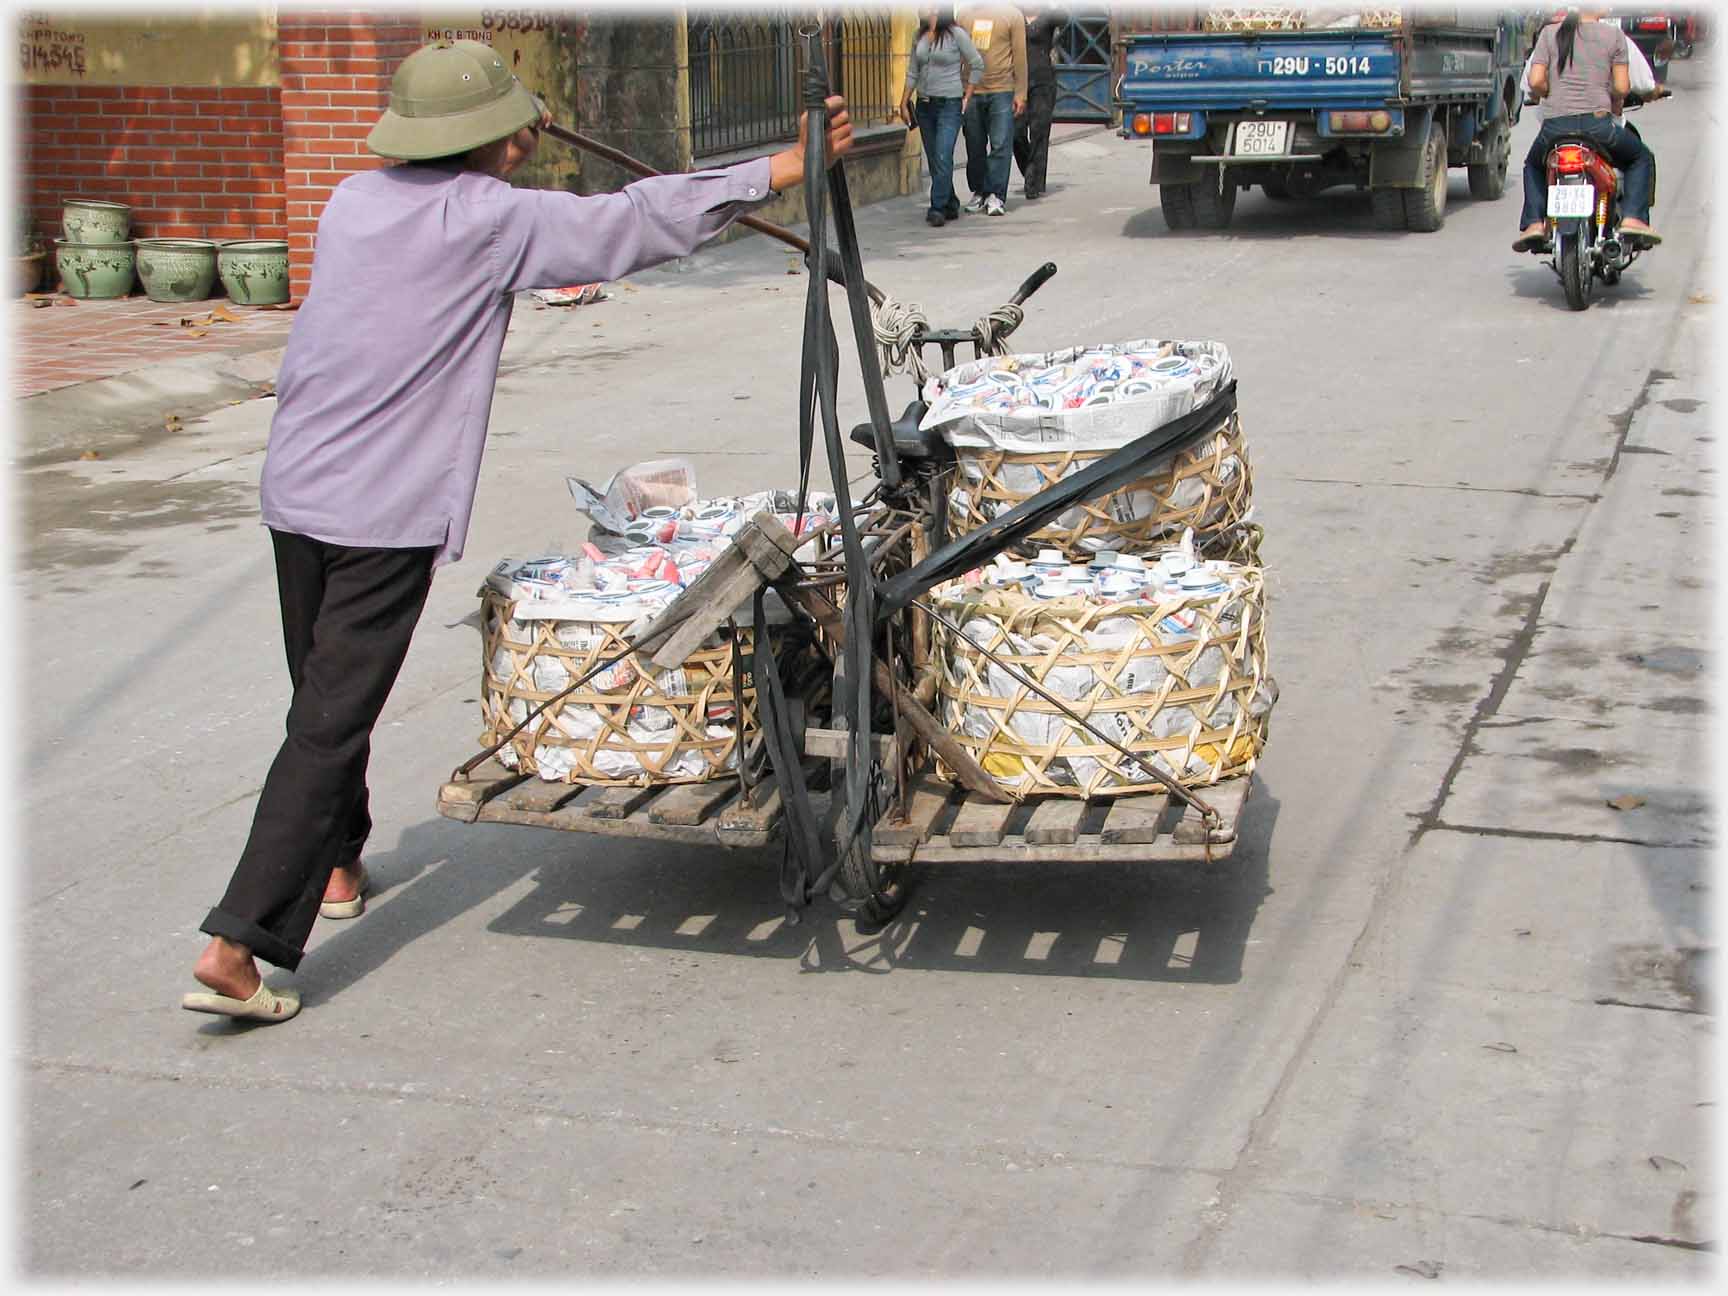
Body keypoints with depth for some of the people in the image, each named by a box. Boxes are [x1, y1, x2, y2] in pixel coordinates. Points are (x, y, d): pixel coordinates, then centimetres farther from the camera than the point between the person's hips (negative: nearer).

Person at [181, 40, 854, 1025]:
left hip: (294, 490, 7)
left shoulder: (356, 199, 10)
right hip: (386, 514, -7)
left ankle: (334, 864, 42)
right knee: (331, 725, -6)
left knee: (324, 696, 23)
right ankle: (235, 949, -9)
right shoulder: (494, 219, -9)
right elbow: (639, 222, -6)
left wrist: (511, 155, 40)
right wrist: (782, 170, 1)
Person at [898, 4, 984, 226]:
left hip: (949, 104, -6)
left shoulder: (956, 34, -8)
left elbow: (977, 64, -1)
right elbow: (912, 73, 16)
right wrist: (904, 103, 12)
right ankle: (950, 205, 20)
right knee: (933, 160, 9)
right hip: (925, 106, 6)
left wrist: (967, 96, -2)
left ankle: (937, 208, -13)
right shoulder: (920, 36, 9)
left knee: (942, 158, -14)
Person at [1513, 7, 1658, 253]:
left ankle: (1534, 223, 12)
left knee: (1534, 165, 32)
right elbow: (1622, 88, 0)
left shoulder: (1550, 33, 7)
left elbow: (1535, 82, 0)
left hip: (1555, 125, 2)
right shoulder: (1613, 35, 3)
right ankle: (1633, 219, 5)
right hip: (1597, 121, -1)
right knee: (1642, 158, 24)